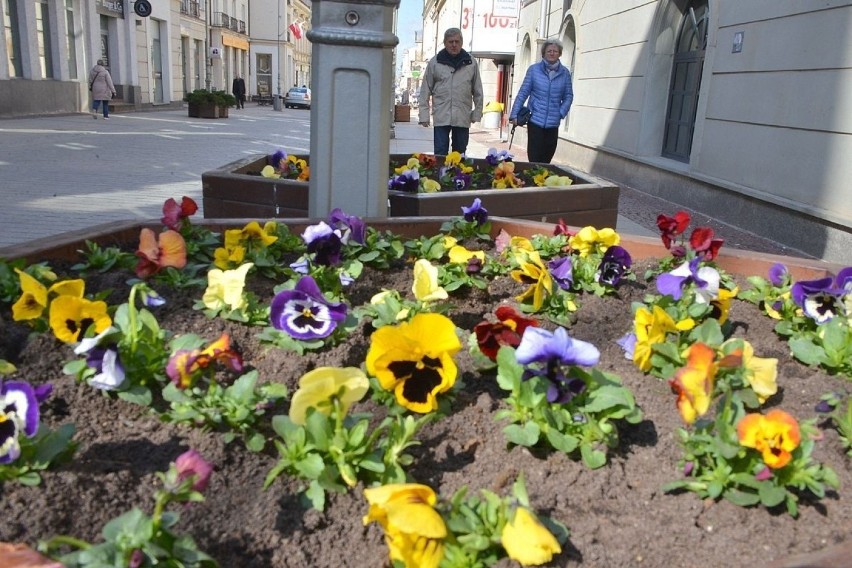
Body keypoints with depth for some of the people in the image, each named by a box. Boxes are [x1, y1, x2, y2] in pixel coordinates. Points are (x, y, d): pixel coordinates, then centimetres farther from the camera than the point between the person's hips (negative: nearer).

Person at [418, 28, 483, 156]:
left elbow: (478, 92, 10)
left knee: (460, 154, 10)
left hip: (463, 118, 2)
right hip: (441, 117, -1)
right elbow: (425, 91, 3)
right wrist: (424, 115, -2)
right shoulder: (434, 62, 2)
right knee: (440, 154, -3)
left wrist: (477, 113, 6)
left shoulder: (470, 63, 6)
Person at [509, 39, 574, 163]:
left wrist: (561, 113, -4)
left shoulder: (564, 73, 4)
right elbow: (523, 93, -1)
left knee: (546, 159, 6)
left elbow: (568, 96, 9)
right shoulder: (534, 69, -2)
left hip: (553, 123, 2)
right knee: (534, 157, -4)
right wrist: (514, 115, -3)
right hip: (535, 120, -2)